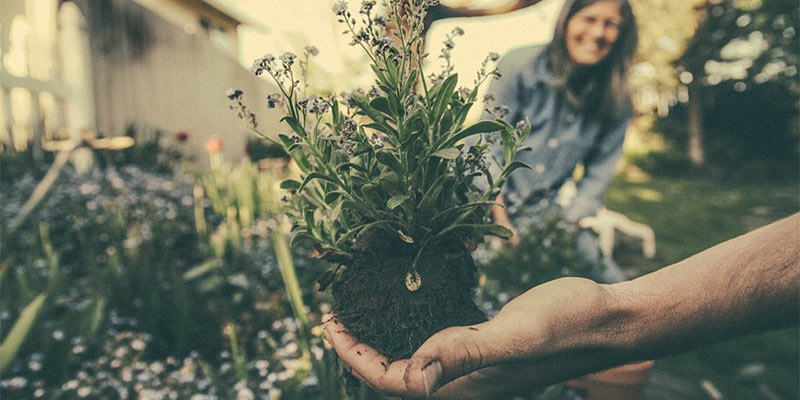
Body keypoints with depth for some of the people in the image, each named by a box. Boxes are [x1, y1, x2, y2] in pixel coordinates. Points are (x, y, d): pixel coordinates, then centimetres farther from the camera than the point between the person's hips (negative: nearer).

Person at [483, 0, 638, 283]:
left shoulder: (615, 101, -1)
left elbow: (598, 173, 4)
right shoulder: (520, 66, -10)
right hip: (486, 203, -3)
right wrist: (501, 220, -16)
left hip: (544, 214, 3)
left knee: (612, 284, -10)